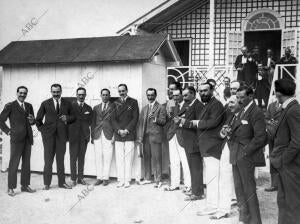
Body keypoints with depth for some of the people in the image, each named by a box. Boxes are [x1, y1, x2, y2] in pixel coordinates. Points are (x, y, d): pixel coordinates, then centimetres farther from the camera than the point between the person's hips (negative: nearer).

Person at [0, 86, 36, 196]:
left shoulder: (29, 106, 14)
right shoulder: (10, 106, -2)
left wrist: (32, 120, -4)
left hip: (28, 138, 5)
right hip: (16, 138, -5)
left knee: (26, 162, 9)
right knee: (14, 163, -4)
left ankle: (25, 185, 17)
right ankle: (11, 188, 2)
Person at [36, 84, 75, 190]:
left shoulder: (67, 104, 7)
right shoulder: (45, 104, 4)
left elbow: (73, 117, 12)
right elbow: (38, 119, 10)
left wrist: (67, 118, -7)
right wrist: (42, 129, 2)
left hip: (61, 135, 1)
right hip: (49, 135, -1)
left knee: (61, 160, 7)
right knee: (48, 160, 1)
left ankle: (62, 182, 15)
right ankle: (46, 184, 10)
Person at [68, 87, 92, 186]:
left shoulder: (88, 108, 13)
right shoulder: (71, 106, 4)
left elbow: (89, 122, 9)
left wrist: (78, 118, 0)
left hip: (84, 136, 3)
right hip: (73, 135, -3)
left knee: (82, 157, 6)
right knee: (73, 158, -1)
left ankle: (80, 178, 12)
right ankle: (73, 179, 6)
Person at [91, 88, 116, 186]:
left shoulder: (114, 106, 7)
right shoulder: (96, 108, 17)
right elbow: (93, 122, 16)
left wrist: (114, 135, -6)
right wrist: (92, 136, 7)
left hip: (108, 134, -3)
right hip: (97, 135, 3)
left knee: (107, 157, -3)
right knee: (98, 157, 2)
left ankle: (106, 178, 4)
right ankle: (99, 178, 9)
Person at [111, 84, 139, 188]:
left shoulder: (133, 102, 7)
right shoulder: (115, 103, 13)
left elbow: (135, 118, 1)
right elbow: (113, 119, 8)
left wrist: (127, 130, -8)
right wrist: (119, 130, -7)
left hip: (129, 134, -2)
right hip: (118, 135, 2)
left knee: (128, 158, -3)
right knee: (119, 159, 0)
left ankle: (127, 180, 2)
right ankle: (120, 180, 4)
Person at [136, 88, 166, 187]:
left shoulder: (161, 108, 2)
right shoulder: (144, 108, 18)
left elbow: (163, 121, -5)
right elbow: (140, 123, 14)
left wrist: (155, 119, -24)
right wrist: (139, 136, 6)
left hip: (155, 136, -5)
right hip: (145, 136, 5)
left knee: (156, 158, -5)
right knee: (146, 157, 8)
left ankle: (158, 180, 2)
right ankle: (147, 178, 19)